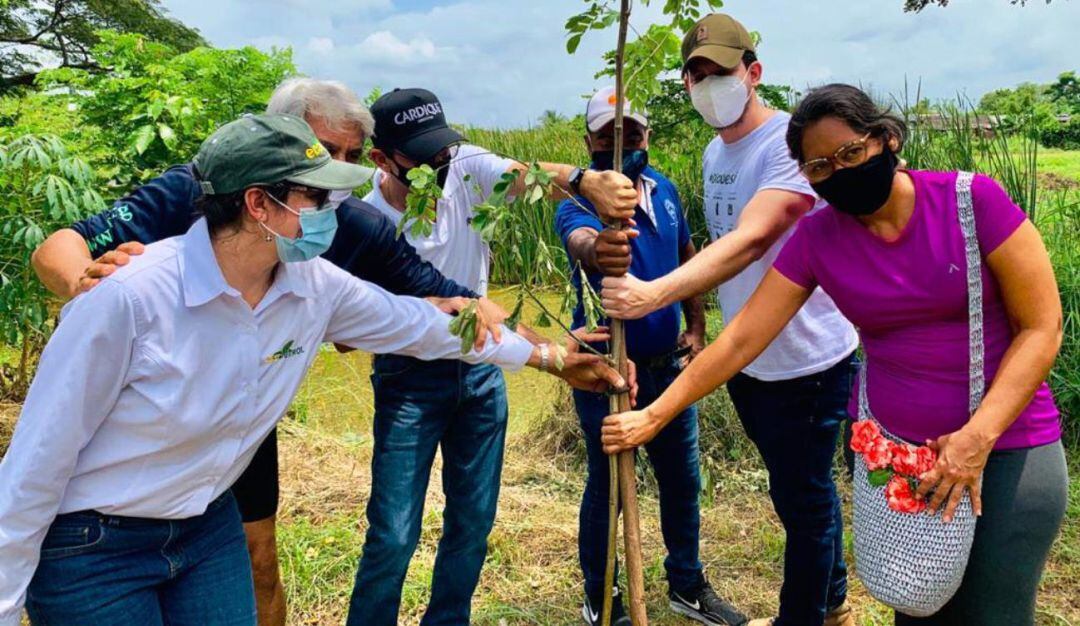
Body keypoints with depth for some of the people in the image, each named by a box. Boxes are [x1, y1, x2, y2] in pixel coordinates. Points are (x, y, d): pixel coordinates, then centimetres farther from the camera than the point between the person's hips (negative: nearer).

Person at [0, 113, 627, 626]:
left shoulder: (316, 288, -11)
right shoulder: (130, 296, -28)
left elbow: (419, 322, 4)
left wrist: (547, 356, 13)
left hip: (210, 528, 5)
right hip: (90, 549, -5)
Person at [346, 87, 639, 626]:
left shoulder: (466, 168, -10)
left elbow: (527, 175, -31)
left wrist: (583, 179, -55)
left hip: (480, 369, 4)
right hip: (410, 379, -3)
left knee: (474, 520, 14)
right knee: (394, 535, -3)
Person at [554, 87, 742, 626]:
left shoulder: (665, 191, 2)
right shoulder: (580, 202, -18)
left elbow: (687, 258, 15)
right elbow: (578, 239, -43)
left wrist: (697, 328, 9)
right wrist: (597, 252, -66)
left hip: (668, 364, 6)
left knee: (682, 478, 18)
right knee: (607, 486, 8)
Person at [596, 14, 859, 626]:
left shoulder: (792, 141, -20)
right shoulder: (714, 151, 8)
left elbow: (750, 241, -34)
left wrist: (656, 293, -45)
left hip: (807, 361, -8)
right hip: (747, 359, 8)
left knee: (802, 497, 5)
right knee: (802, 490, 23)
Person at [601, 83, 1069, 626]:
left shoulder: (972, 201, -12)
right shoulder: (816, 239, -5)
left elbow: (1042, 328, -9)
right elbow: (740, 340, -6)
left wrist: (978, 435, -19)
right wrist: (654, 416, -8)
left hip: (1008, 447, -2)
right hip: (887, 446, 2)